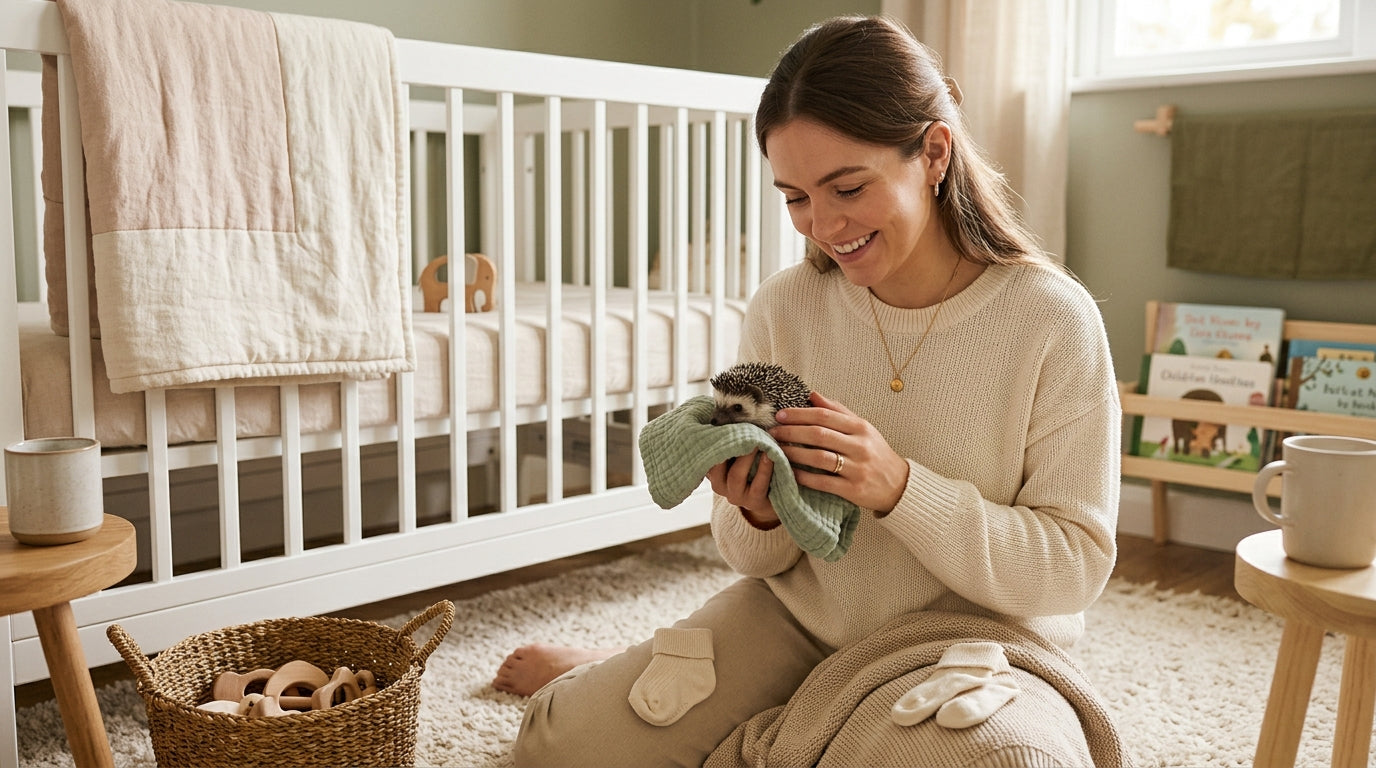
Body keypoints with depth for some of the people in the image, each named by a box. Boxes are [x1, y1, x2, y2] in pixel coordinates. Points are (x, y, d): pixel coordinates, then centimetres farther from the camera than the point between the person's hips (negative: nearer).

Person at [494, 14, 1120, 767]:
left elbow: (1077, 565, -16)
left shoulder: (1052, 322, -17)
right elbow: (763, 561, 1)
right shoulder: (782, 310, -9)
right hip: (796, 618, 1)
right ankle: (624, 673, 24)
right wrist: (759, 520, -24)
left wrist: (901, 490, -29)